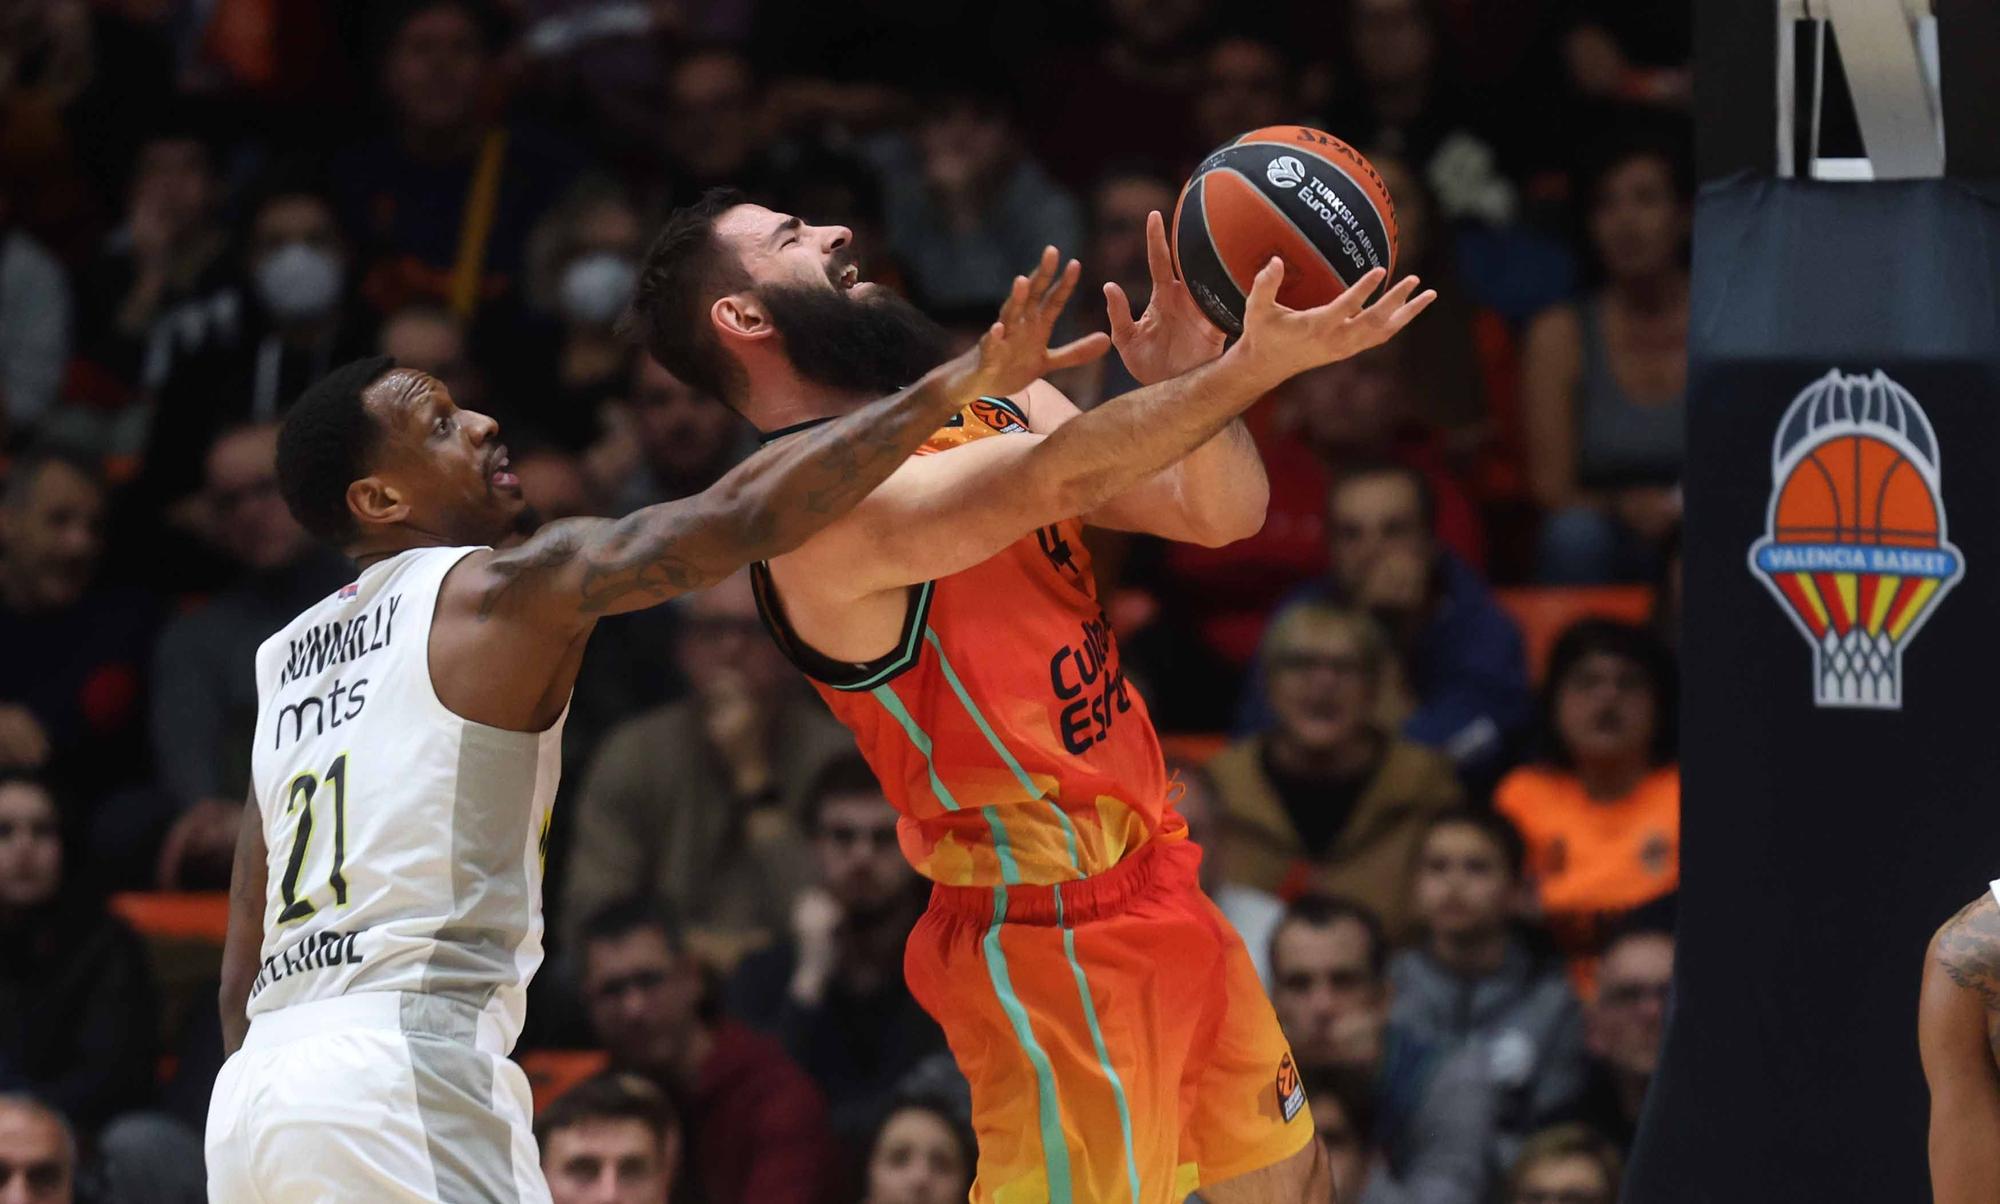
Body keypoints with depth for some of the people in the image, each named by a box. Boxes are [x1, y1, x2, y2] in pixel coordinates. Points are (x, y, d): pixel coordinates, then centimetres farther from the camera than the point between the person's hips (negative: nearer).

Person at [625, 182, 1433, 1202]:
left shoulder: (990, 406, 9)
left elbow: (1220, 511, 3)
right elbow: (1061, 477, -33)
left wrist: (1185, 380, -17)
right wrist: (1249, 366, -39)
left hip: (1158, 890, 9)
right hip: (1056, 938, -9)